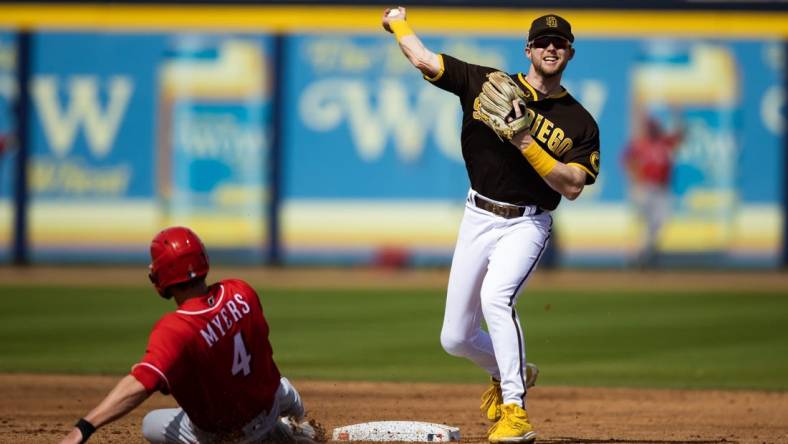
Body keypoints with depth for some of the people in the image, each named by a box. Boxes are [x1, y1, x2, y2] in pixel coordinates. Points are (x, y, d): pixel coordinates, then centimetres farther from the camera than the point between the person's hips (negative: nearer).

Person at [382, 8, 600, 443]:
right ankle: (509, 374, 39)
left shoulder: (580, 123, -2)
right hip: (478, 217, 4)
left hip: (526, 224, -3)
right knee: (455, 338, 6)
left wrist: (526, 144, -19)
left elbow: (572, 187, -12)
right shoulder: (487, 84, 1)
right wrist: (396, 22, 13)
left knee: (496, 296, -33)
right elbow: (424, 60, 0)